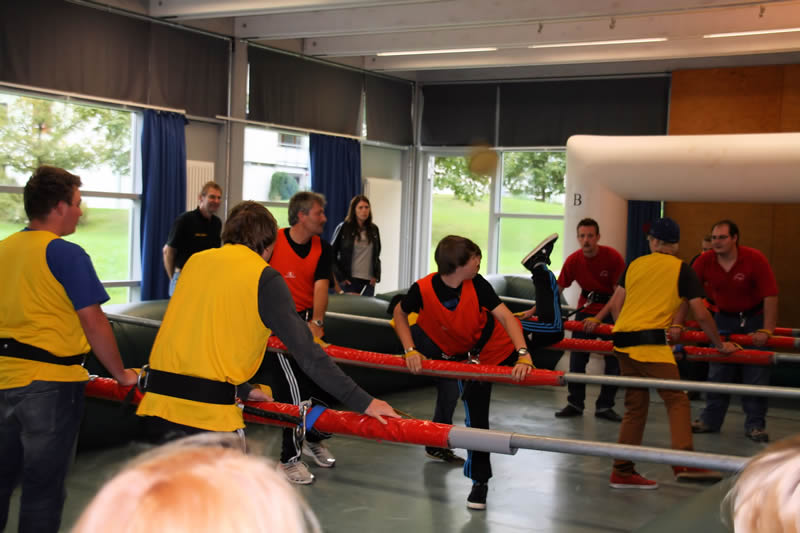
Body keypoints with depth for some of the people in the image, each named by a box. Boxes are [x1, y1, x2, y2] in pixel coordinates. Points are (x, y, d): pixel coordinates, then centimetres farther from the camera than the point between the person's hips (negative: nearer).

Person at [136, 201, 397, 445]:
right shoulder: (264, 278, -4)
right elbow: (307, 354, -9)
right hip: (208, 412, -6)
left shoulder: (195, 261, 13)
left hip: (157, 401, 6)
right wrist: (362, 401, -6)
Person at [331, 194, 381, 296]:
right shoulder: (343, 228, -1)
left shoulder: (374, 230, 10)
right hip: (349, 280, -3)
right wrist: (340, 277, -6)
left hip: (368, 281, 3)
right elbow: (332, 254, 0)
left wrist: (376, 275, 6)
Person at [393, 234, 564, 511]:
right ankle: (479, 480, 21)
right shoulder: (423, 290, -25)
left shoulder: (476, 284, -23)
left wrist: (523, 355, -38)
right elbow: (399, 314, -6)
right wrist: (410, 350, -17)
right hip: (470, 359, -1)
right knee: (476, 418, 0)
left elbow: (505, 315, -26)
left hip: (498, 341, 1)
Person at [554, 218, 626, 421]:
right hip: (586, 308, 2)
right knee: (577, 357, -2)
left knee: (614, 360, 0)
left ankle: (605, 406, 12)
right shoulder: (573, 260, -11)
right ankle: (575, 403, 11)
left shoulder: (613, 257, -18)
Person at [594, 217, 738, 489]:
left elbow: (615, 305, 16)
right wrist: (720, 345, 15)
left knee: (635, 406, 13)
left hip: (623, 340, 6)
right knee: (677, 400, -5)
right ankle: (683, 462, -22)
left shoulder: (635, 264, 16)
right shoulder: (682, 269, 4)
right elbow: (701, 315, 2)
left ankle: (622, 471, 15)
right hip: (651, 342, -6)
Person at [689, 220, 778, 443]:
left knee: (756, 374, -3)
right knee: (718, 372, 6)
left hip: (754, 319, -3)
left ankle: (755, 425, 7)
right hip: (724, 318, 3)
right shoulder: (705, 261, -15)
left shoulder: (755, 259, -22)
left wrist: (766, 331, -26)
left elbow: (770, 296, -22)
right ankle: (710, 420, 15)